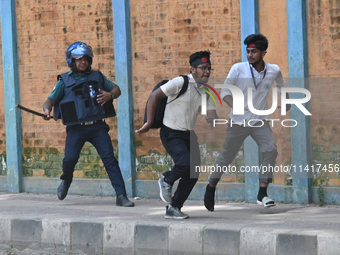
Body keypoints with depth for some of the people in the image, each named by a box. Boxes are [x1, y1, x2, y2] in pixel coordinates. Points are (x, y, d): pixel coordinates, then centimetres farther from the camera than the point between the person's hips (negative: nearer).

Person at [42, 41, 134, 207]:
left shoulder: (97, 77, 11)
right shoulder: (65, 81, 6)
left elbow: (116, 89, 17)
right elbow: (50, 100, 3)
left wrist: (110, 95, -7)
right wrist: (46, 110, -20)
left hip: (98, 126, 1)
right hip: (76, 128, -1)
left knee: (109, 158, -10)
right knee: (70, 159, -13)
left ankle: (121, 196, -11)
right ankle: (66, 181, 22)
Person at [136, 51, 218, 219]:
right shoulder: (181, 83, -15)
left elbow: (212, 117, 1)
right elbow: (154, 96, -15)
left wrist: (212, 120, -25)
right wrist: (149, 123, -16)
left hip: (189, 135, 7)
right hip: (171, 134, -7)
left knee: (193, 174, 2)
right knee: (185, 163, -26)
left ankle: (173, 209, 16)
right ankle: (167, 181, 7)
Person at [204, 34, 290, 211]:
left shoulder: (273, 70, -3)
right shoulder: (238, 69, -14)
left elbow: (281, 84, 21)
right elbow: (224, 91, -13)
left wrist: (286, 102, 18)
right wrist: (235, 106, -30)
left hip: (260, 121, 2)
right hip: (238, 122, -2)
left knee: (271, 150, -20)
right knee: (226, 156, 7)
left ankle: (262, 194, -16)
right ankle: (211, 187, 32)